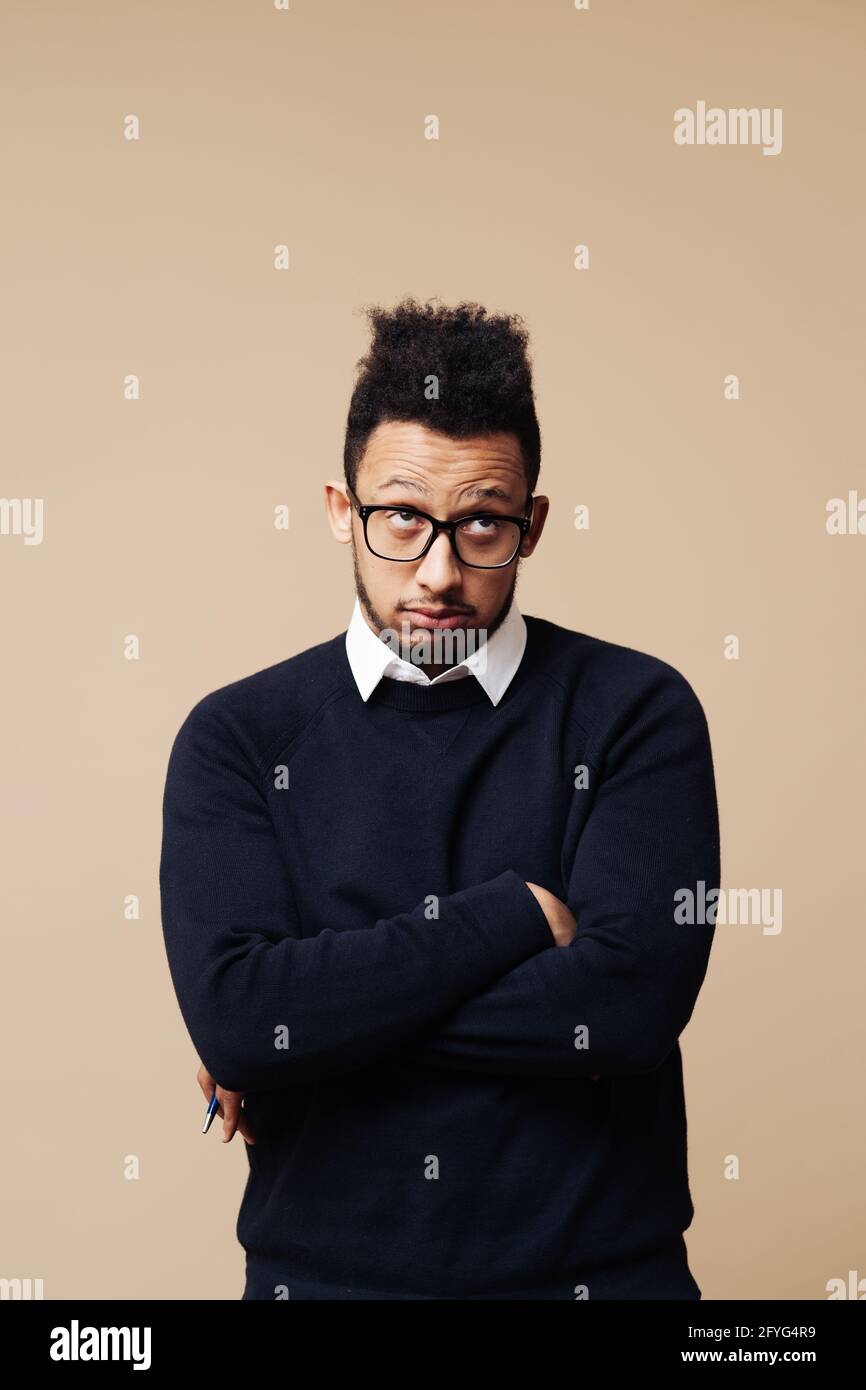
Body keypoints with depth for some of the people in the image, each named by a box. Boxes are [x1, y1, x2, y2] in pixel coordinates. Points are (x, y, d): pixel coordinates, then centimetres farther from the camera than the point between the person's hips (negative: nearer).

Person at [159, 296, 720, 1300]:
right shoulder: (237, 736, -4)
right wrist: (513, 915, -16)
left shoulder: (637, 711, -7)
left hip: (596, 1265, -1)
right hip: (321, 1267, 1)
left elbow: (633, 1001, -20)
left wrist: (321, 1013, -15)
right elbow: (230, 1017, -17)